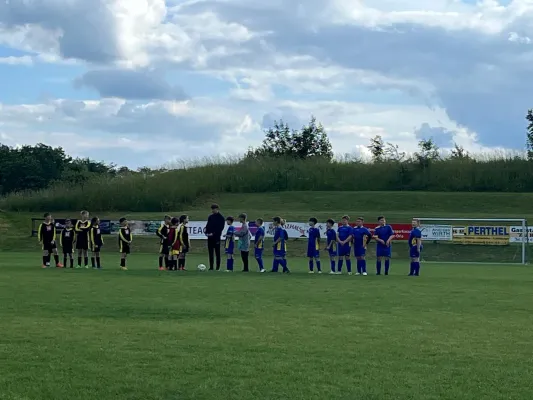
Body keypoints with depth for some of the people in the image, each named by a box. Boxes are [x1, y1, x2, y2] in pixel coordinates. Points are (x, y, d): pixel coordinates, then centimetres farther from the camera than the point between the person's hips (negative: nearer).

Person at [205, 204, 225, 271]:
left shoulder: (221, 218, -4)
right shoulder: (210, 217, 13)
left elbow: (220, 228, -11)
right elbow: (208, 225, 15)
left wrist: (213, 233, -17)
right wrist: (207, 232, -3)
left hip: (216, 237, -5)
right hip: (210, 237, 5)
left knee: (217, 252, -1)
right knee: (210, 252, 5)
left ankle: (218, 267, 2)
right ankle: (211, 267, 9)